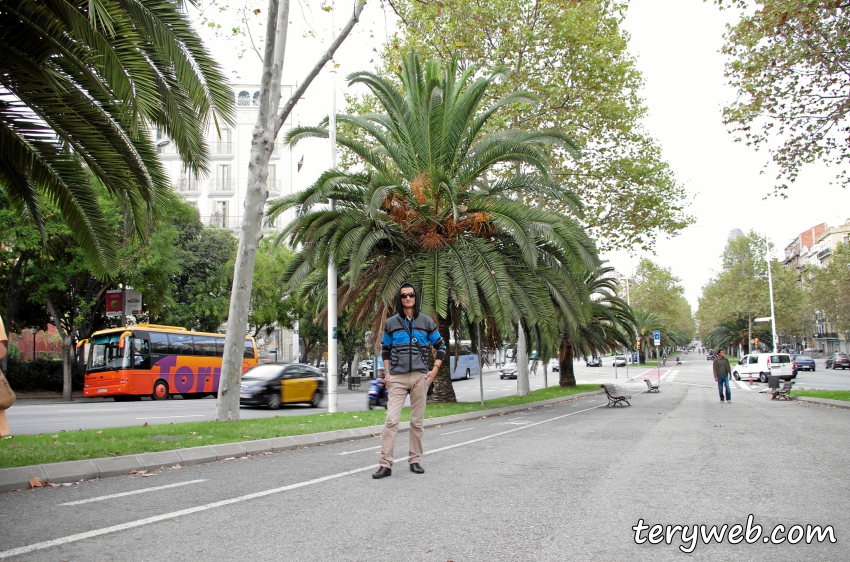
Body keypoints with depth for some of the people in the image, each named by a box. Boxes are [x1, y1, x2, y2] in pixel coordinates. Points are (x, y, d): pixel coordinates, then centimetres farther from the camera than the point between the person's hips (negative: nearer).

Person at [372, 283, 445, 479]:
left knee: (417, 421, 6)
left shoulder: (426, 322, 5)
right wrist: (387, 373, 6)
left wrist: (434, 370, 3)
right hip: (397, 378, -1)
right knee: (391, 419, -10)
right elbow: (385, 349, 16)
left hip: (420, 377, 1)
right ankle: (385, 464, -8)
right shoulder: (391, 323, 6)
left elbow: (441, 347, 13)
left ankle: (414, 461, 17)